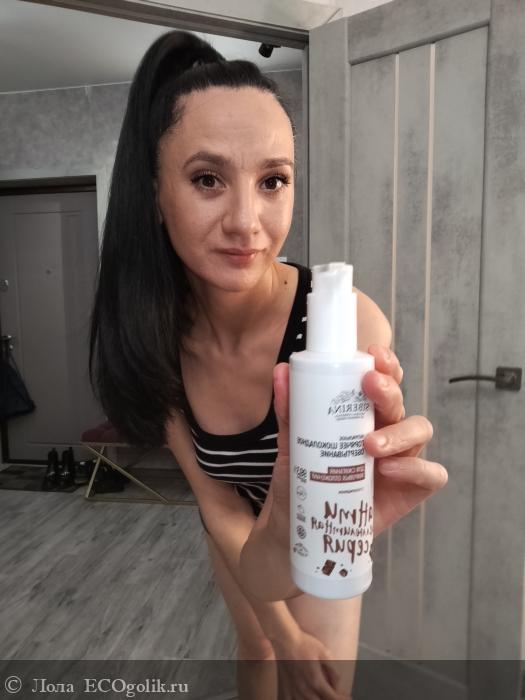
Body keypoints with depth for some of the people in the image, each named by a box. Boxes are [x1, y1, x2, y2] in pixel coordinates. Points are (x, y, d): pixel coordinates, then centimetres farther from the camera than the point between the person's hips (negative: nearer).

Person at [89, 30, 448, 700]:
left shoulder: (349, 322, -38)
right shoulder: (153, 330, -27)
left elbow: (287, 556, -37)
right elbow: (216, 501, -19)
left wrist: (286, 538, -59)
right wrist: (282, 631, -15)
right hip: (235, 524, 2)